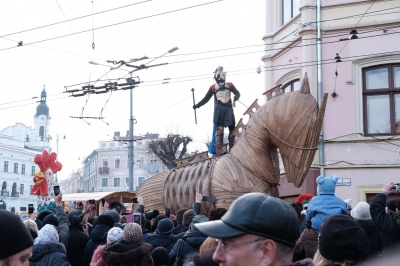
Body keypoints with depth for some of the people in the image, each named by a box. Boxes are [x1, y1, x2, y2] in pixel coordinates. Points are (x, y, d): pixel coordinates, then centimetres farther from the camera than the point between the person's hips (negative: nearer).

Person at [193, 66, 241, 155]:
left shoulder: (229, 85, 10)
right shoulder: (213, 88, 4)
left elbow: (237, 93, 10)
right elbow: (206, 99, 8)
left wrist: (236, 97, -13)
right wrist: (197, 105, 3)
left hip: (228, 109, 4)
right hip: (219, 110, -4)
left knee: (232, 129, 9)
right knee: (219, 130, -14)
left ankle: (232, 148, 23)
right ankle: (218, 150, -18)